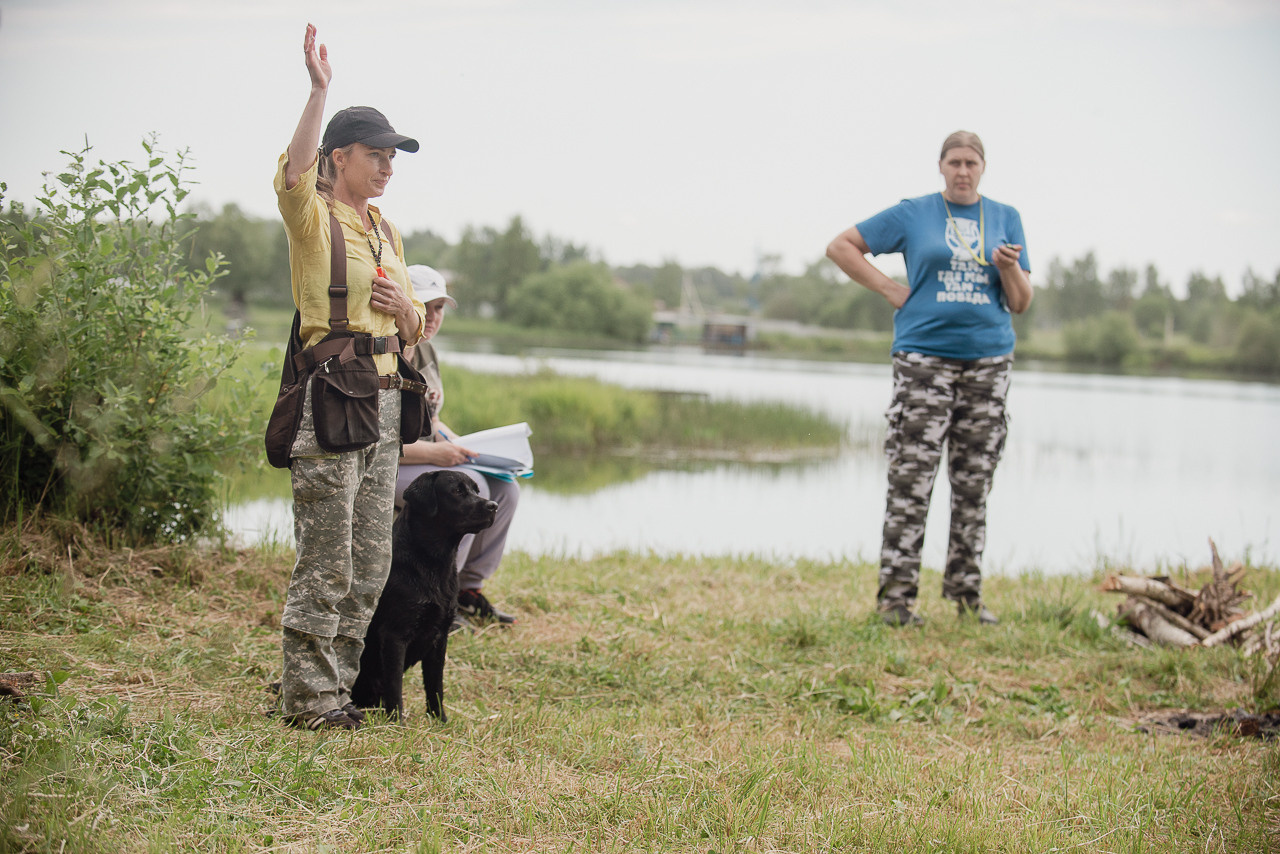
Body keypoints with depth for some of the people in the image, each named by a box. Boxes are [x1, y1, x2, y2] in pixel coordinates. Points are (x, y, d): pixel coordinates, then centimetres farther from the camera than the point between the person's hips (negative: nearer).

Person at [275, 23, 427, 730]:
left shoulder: (384, 233, 19)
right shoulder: (314, 220, -4)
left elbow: (412, 331, 24)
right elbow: (292, 177, -30)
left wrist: (404, 308, 1)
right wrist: (319, 90, -32)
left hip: (383, 401, 8)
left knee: (370, 561, 10)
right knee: (326, 561, -6)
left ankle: (335, 685, 19)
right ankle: (308, 698, 1)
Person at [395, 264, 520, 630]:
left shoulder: (425, 352, 12)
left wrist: (461, 447, 3)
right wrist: (433, 453, -27)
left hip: (419, 460, 9)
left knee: (504, 489, -4)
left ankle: (467, 589, 5)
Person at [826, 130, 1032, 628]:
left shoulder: (1005, 219, 12)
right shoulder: (913, 215, 5)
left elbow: (1021, 304, 10)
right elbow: (840, 247, 8)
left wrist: (1011, 269, -10)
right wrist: (890, 289, 1)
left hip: (988, 359, 3)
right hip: (923, 357, -3)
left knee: (974, 483, 6)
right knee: (911, 479, -8)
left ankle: (966, 591, 13)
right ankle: (896, 594, -6)